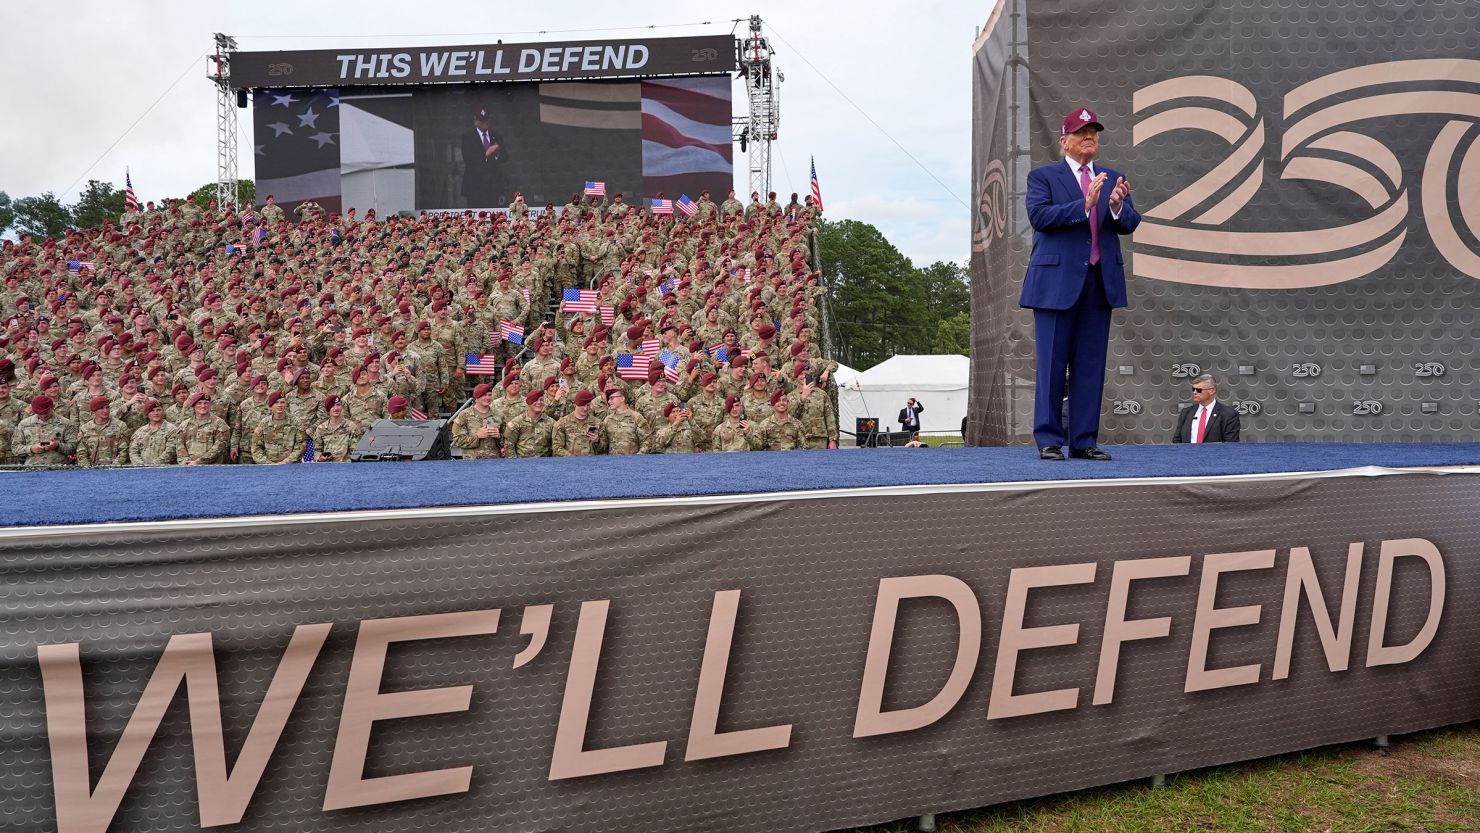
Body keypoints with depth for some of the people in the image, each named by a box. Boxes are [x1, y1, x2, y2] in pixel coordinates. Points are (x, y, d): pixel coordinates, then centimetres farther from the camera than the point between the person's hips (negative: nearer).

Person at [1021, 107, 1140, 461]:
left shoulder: (1113, 179, 17)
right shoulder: (1043, 176, 4)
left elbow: (1130, 224, 8)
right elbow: (1039, 216, -12)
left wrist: (1117, 206, -14)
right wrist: (1084, 204, -20)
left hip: (1101, 282, 5)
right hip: (1057, 281, -4)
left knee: (1091, 365, 5)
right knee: (1052, 364, -2)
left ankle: (1084, 441, 10)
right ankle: (1049, 440, 3)